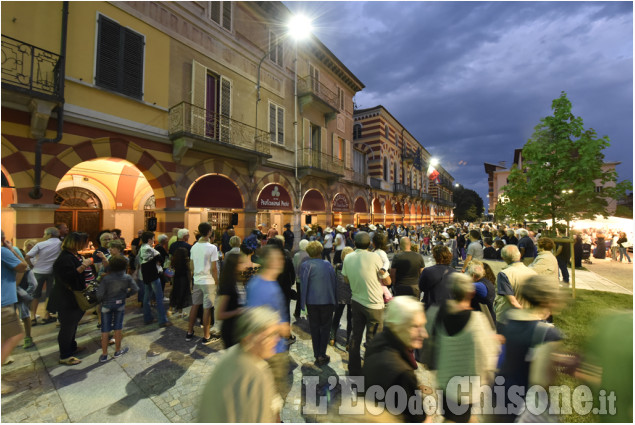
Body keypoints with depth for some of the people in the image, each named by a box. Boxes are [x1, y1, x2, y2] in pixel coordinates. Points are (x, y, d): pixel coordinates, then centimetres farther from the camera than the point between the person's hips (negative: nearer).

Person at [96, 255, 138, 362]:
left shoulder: (106, 278, -19)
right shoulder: (127, 277, -12)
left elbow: (99, 294, -19)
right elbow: (135, 289, -8)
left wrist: (101, 299, 2)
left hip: (107, 305, -1)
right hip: (120, 304, 1)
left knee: (105, 330, 11)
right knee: (118, 328, 14)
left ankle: (104, 354, 19)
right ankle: (117, 351, 26)